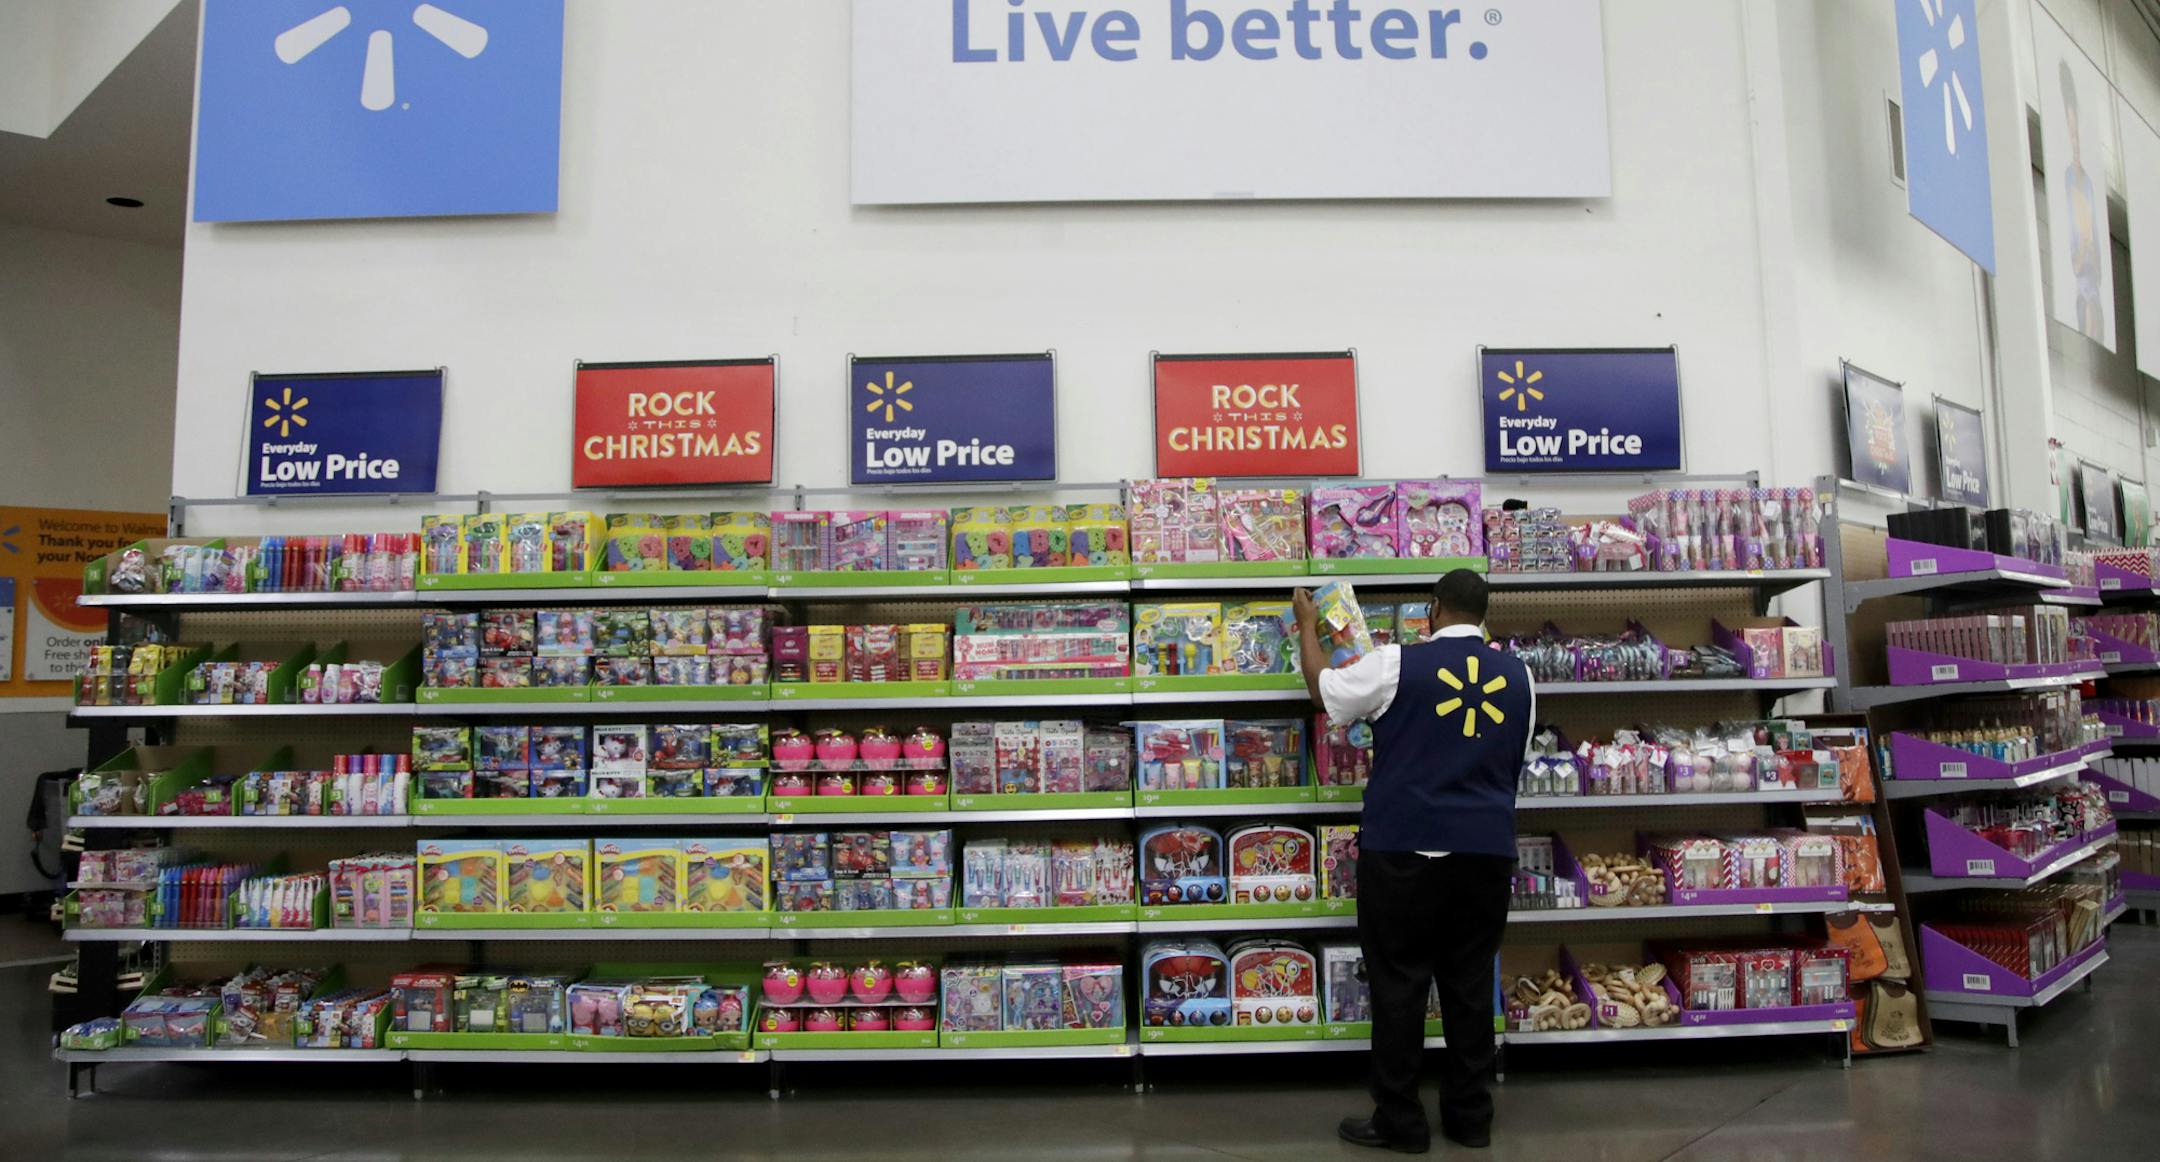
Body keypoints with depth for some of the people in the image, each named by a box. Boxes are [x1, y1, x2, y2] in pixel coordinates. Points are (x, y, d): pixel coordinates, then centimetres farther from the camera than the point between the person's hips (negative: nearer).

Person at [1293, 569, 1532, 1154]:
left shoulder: (1399, 664, -8)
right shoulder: (1518, 678, 7)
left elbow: (1323, 688, 7)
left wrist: (1308, 625, 22)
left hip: (1405, 848, -4)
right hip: (1487, 851, 4)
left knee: (1399, 985, 4)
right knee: (1470, 984, 13)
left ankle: (1400, 1122, 11)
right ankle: (1470, 1117, 22)